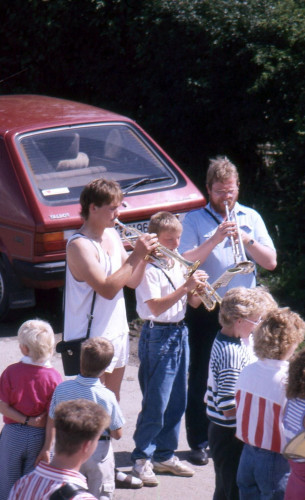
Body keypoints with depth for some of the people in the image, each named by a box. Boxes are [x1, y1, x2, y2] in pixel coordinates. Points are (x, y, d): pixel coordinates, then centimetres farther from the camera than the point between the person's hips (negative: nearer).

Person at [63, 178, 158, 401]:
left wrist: (144, 258, -7)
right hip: (91, 339, -8)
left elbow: (132, 281, 11)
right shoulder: (79, 245, -18)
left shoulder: (112, 235, 9)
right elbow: (107, 289, -27)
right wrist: (136, 256, -24)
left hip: (117, 333, 8)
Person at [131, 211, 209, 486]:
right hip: (158, 336, -8)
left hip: (180, 334, 8)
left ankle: (165, 455, 21)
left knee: (177, 401, 11)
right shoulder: (148, 268, -12)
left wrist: (199, 290, -8)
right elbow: (156, 307, -21)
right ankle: (142, 458, 4)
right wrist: (185, 287, -26)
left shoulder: (179, 264, 10)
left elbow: (193, 303, 14)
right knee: (155, 403, -5)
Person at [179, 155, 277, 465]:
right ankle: (199, 443, 10)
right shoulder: (194, 220, 2)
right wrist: (215, 239, -21)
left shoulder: (251, 218, 9)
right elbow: (185, 263, -10)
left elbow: (271, 262, 2)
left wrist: (247, 240, -13)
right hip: (206, 311, -2)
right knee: (201, 378, 3)